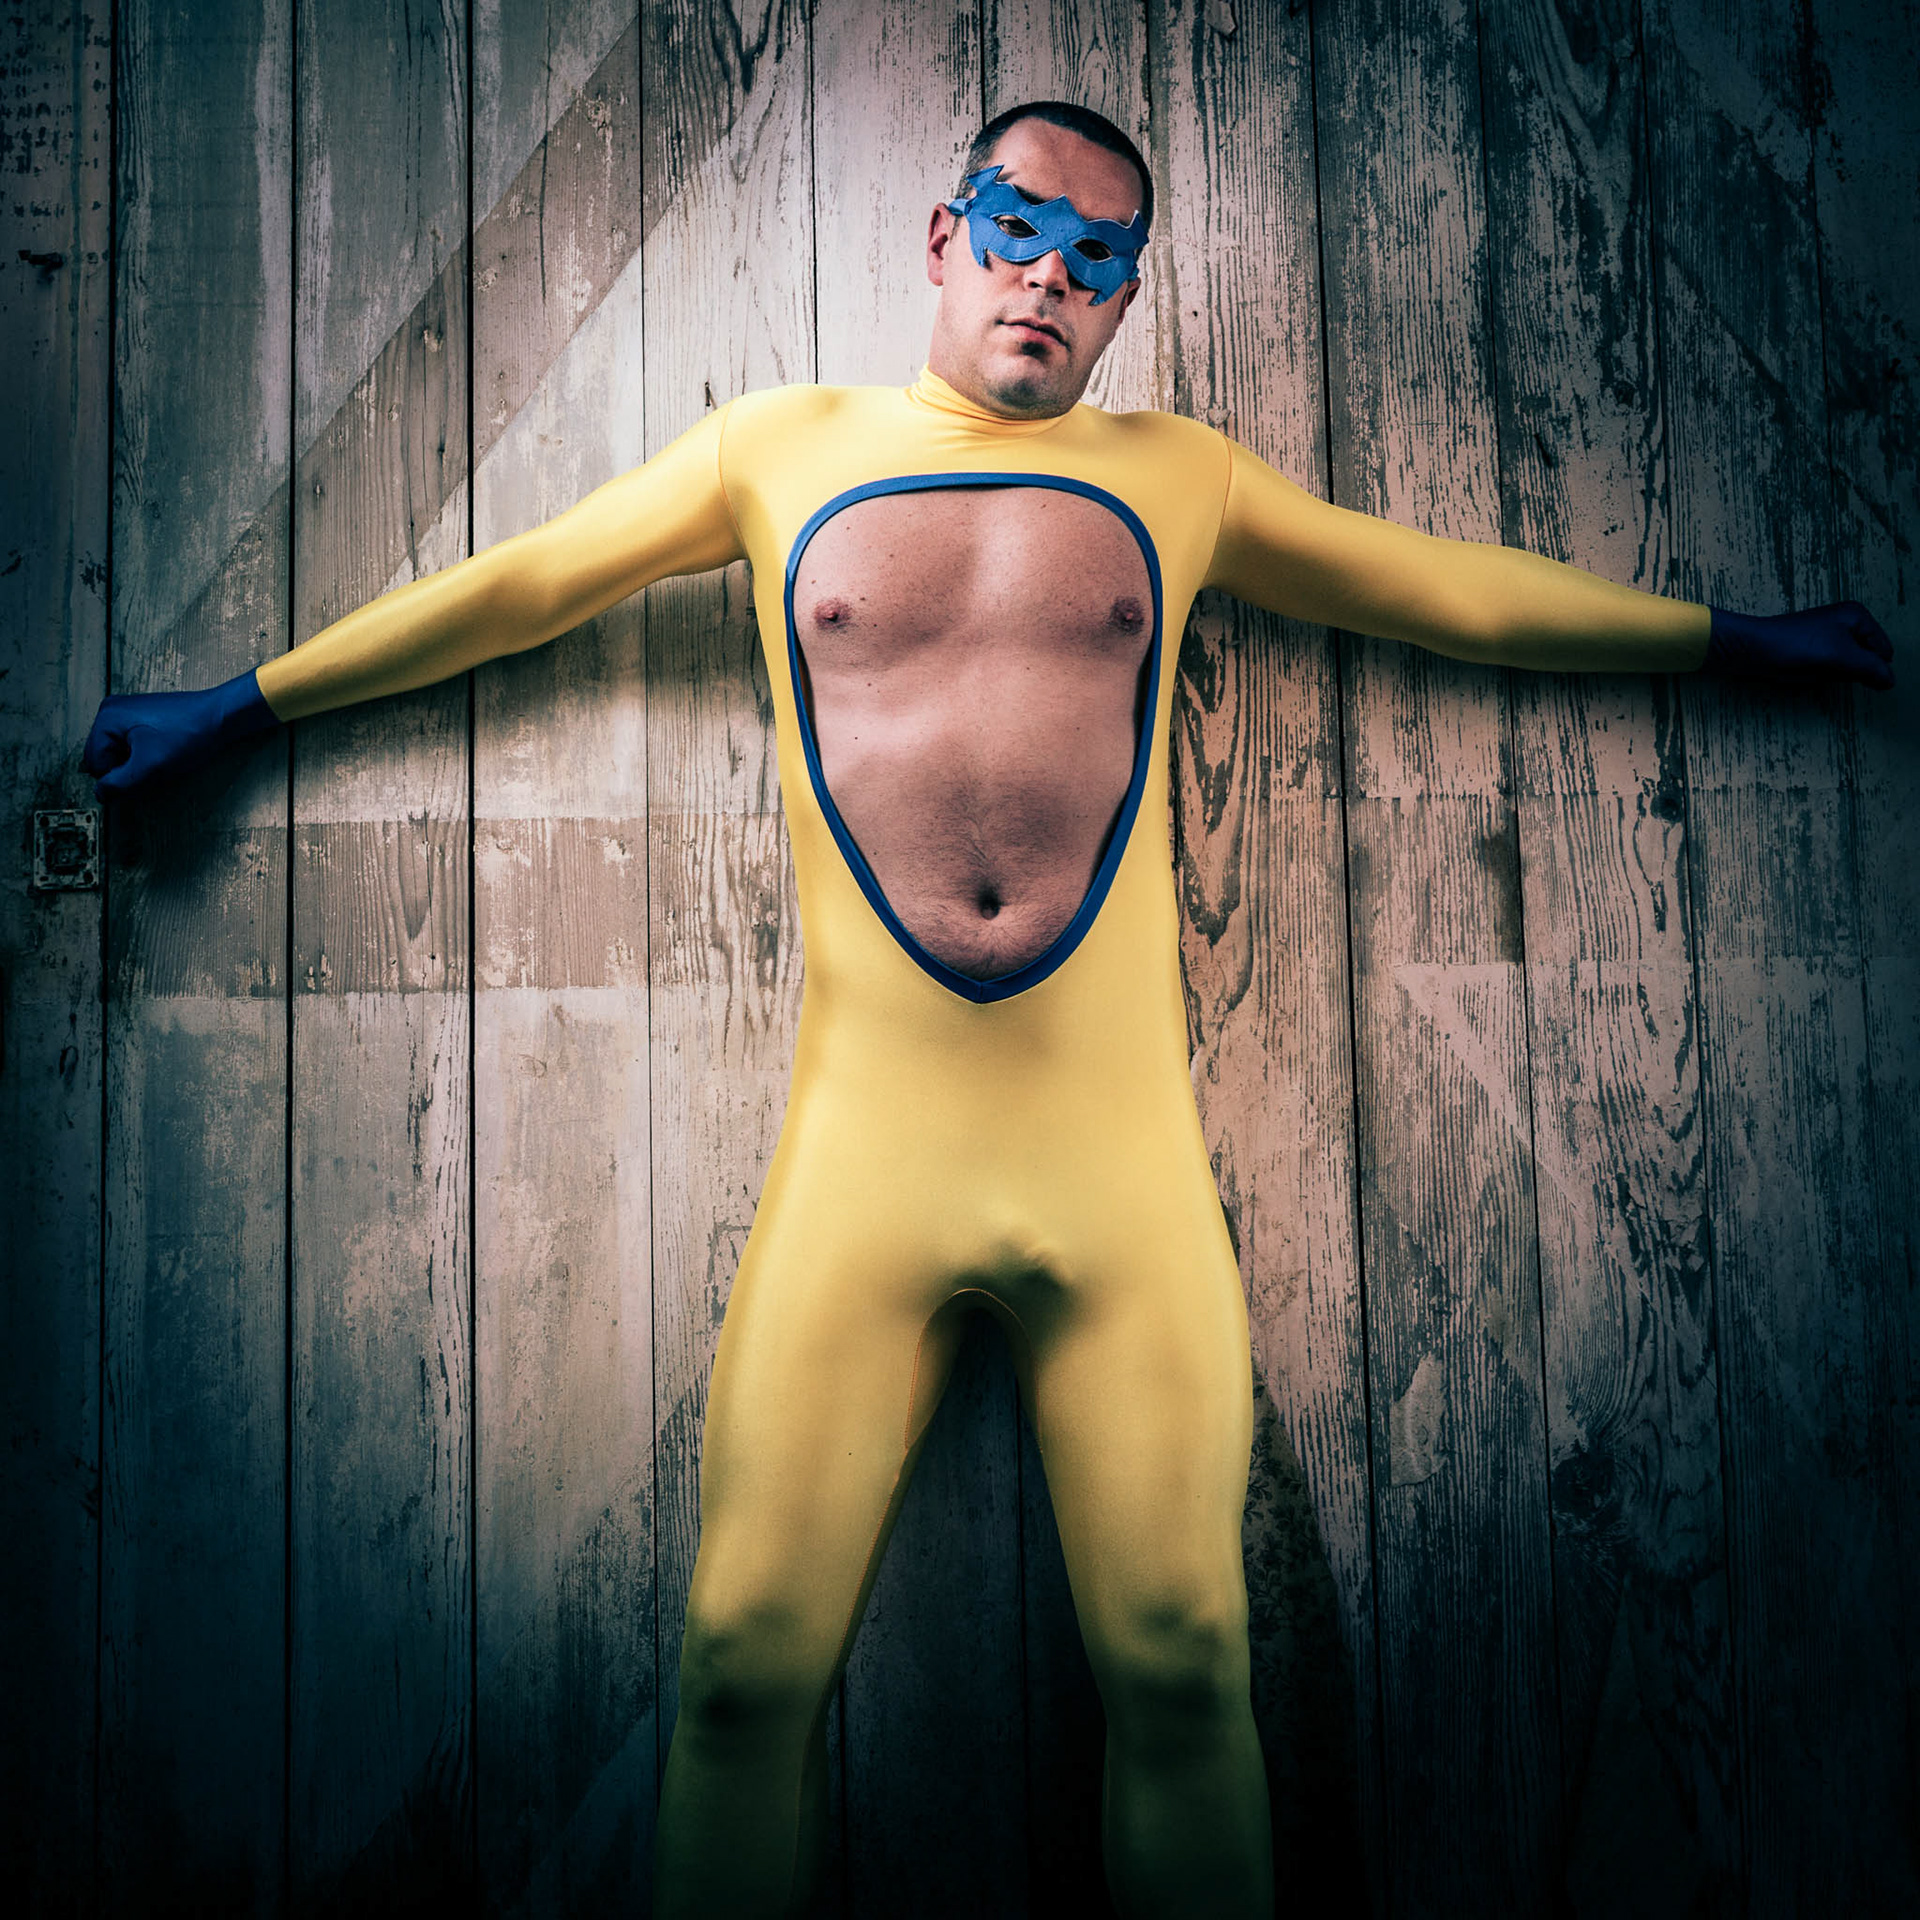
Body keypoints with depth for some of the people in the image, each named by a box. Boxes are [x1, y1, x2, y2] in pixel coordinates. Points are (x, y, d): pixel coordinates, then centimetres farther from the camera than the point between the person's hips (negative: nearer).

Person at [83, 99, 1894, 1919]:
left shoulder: (1179, 474, 15)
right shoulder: (785, 448, 14)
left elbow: (1464, 591, 24)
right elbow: (510, 587, 20)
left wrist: (1732, 636, 29)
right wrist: (240, 701, 26)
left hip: (1127, 1160, 1)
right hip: (862, 1153, 0)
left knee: (1180, 1665, 4)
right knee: (748, 1661, 0)